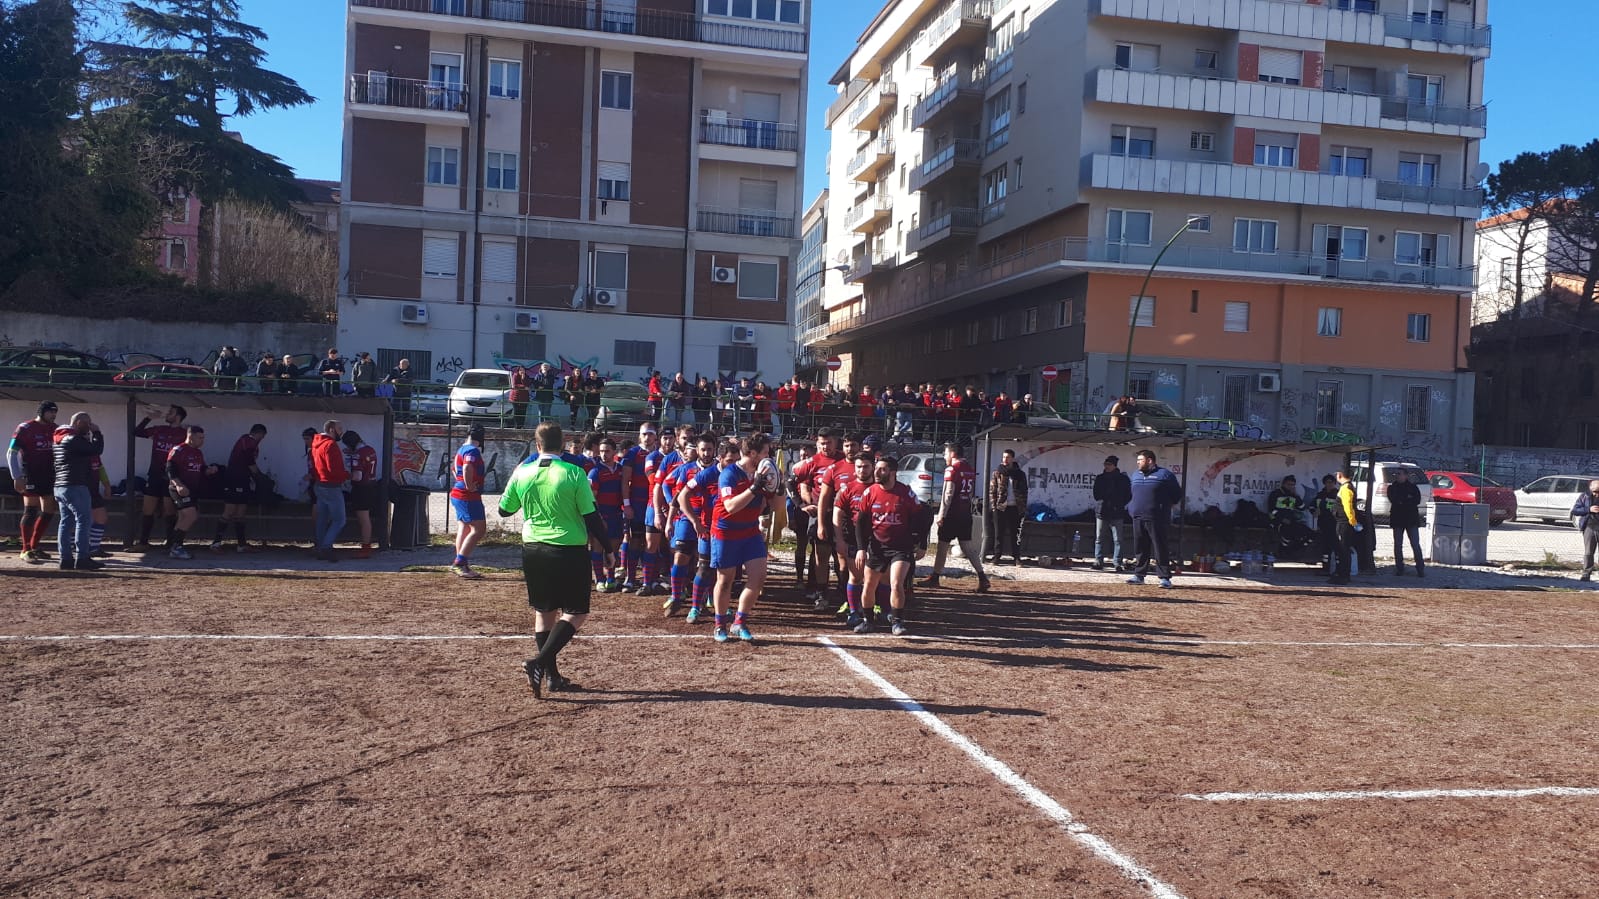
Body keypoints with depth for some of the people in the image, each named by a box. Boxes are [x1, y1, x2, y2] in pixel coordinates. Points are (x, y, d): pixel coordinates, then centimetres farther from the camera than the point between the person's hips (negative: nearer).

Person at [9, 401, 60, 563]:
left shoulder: (55, 429, 10)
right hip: (31, 476, -6)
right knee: (31, 511, -7)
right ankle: (26, 550, -2)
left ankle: (34, 547, 20)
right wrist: (17, 477, -14)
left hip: (49, 476, 6)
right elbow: (11, 453, -7)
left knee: (49, 512, 8)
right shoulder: (25, 428, -7)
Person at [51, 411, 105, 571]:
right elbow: (96, 449, -14)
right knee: (84, 520, -8)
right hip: (75, 486, -10)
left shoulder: (58, 439, 19)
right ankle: (82, 558, -12)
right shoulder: (74, 439, -13)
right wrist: (96, 433, 0)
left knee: (66, 521, 9)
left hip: (59, 486, 10)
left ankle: (66, 558, 8)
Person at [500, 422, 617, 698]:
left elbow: (504, 510, 12)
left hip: (533, 551, 4)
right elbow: (591, 517, -9)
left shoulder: (522, 473, -2)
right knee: (576, 613, 5)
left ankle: (552, 675, 20)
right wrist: (608, 550, 1)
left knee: (544, 611, 17)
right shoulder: (574, 474, -12)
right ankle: (539, 662, -12)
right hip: (570, 551, -4)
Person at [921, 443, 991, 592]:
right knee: (967, 546, 9)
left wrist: (941, 516, -14)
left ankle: (934, 578, 11)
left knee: (942, 545, 3)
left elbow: (948, 494, -16)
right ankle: (982, 576, -1)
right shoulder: (971, 469, 13)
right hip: (966, 515, 7)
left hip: (952, 514, -7)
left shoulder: (952, 470, -12)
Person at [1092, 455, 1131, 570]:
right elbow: (1097, 495, 6)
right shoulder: (1099, 478, 11)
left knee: (1117, 539, -1)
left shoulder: (1123, 478, 4)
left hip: (1116, 513, -2)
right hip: (1101, 512, 2)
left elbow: (1128, 496, 3)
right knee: (1099, 539, 3)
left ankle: (1117, 563, 1)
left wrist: (1121, 505, -10)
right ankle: (1098, 562, 5)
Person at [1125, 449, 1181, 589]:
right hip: (1138, 518, 6)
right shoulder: (1135, 475, 18)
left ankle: (1165, 578, -4)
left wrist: (1166, 506, 0)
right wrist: (1130, 507, 15)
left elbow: (1177, 495, 4)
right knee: (1141, 549, 9)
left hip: (1156, 519, -6)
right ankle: (1139, 575, 17)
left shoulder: (1164, 475, 0)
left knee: (1161, 549, -6)